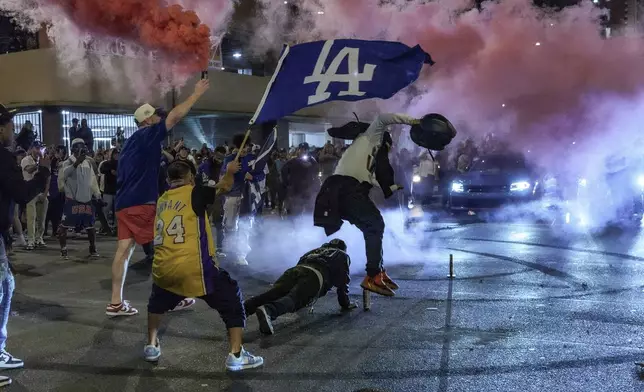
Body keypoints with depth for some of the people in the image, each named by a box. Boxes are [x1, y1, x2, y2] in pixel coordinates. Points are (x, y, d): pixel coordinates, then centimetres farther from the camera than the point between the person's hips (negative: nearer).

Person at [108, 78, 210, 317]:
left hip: (125, 203, 9)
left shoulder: (132, 142, 20)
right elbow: (175, 116, -11)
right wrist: (197, 93, -5)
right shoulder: (148, 135, -6)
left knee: (124, 249, 4)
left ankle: (116, 303, 3)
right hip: (141, 204, -8)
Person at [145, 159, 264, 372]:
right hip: (194, 267, -5)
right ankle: (236, 354, 3)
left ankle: (151, 346, 36)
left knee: (158, 300, 37)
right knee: (232, 298, 9)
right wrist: (229, 172, 30)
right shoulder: (193, 192, 0)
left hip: (163, 268, 6)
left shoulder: (162, 201, 17)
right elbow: (224, 186, 10)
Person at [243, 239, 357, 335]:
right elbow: (343, 281, 21)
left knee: (272, 294, -12)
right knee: (294, 298, -26)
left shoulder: (316, 251, 44)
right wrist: (345, 304, 29)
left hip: (295, 270, 5)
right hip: (316, 276, -5)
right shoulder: (343, 256, 31)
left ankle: (242, 308, -34)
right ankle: (268, 311, -55)